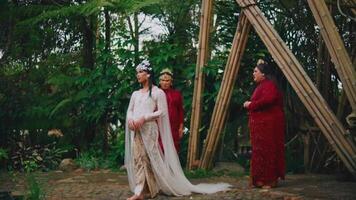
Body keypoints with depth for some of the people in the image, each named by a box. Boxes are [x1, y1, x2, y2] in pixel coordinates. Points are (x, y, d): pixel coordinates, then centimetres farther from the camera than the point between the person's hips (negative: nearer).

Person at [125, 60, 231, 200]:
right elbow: (129, 110, 16)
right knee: (137, 158, 3)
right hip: (135, 130, 6)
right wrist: (130, 119, -7)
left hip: (149, 129, -5)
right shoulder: (135, 94, 17)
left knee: (150, 158, -5)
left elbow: (161, 112, -8)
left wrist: (143, 118, -17)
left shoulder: (157, 92, -1)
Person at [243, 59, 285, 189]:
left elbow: (267, 100, -28)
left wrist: (251, 105, -17)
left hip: (268, 124, -10)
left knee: (266, 150, -7)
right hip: (260, 124, 10)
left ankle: (270, 180, -2)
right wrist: (250, 105, 4)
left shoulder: (269, 85, -11)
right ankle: (261, 179, 15)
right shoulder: (261, 85, 20)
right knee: (260, 151, 10)